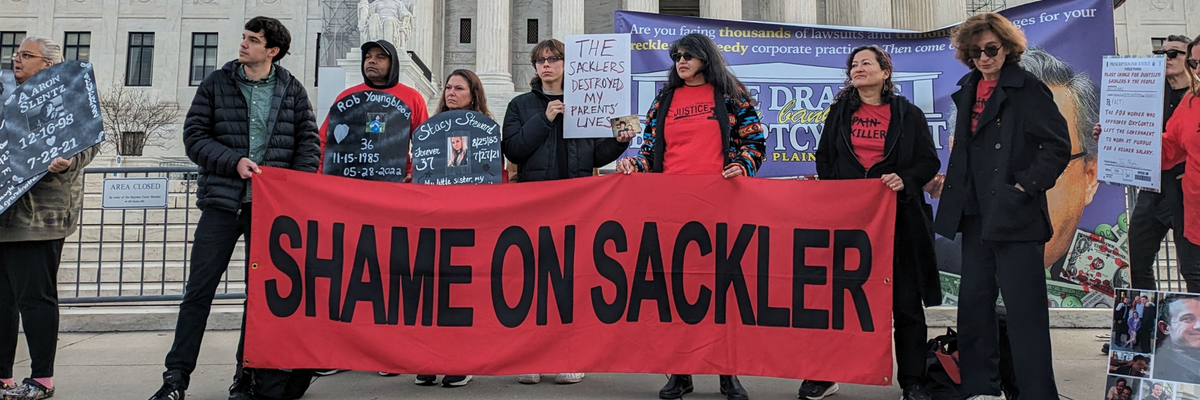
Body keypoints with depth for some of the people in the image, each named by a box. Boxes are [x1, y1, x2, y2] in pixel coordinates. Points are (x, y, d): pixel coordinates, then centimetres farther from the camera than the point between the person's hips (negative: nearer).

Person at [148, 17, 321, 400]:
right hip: (222, 201, 0)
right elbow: (194, 136, 3)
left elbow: (309, 142, 7)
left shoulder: (292, 90, 7)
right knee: (199, 289, -1)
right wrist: (234, 161, -12)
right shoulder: (216, 84, 6)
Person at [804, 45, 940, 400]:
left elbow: (929, 161, 4)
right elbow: (823, 158, 15)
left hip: (897, 215, -2)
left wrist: (905, 180, -15)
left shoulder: (908, 114, 4)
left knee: (905, 300, 3)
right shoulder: (840, 112, 11)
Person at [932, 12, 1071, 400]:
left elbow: (1058, 146, -10)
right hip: (977, 214, 7)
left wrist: (1025, 186, -16)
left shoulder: (1028, 88, -7)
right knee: (974, 301, 11)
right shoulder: (968, 90, 12)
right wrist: (952, 185, 13)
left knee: (1025, 307, -5)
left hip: (1016, 216, -7)